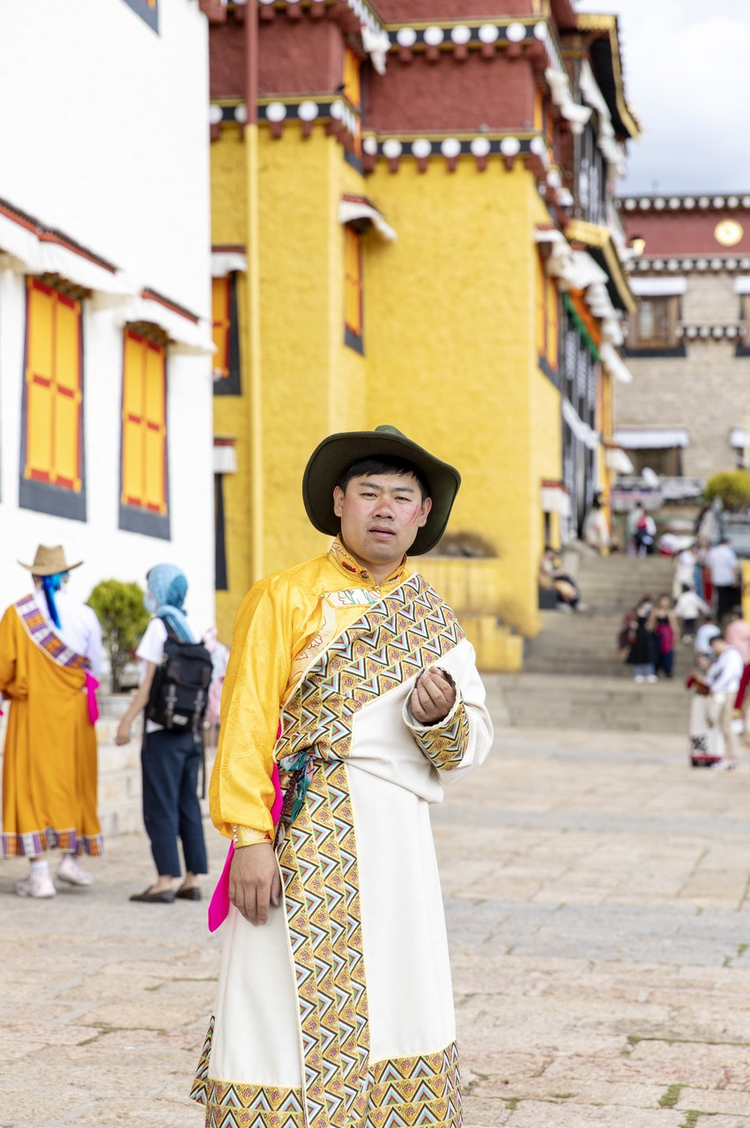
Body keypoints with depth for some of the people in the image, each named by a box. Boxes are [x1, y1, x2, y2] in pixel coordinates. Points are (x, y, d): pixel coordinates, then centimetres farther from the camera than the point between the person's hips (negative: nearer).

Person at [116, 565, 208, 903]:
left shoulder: (159, 626, -9)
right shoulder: (191, 627, 11)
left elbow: (149, 682, -13)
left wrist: (127, 721, -10)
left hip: (163, 731, -7)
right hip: (190, 731, 7)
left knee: (160, 807, -4)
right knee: (188, 805, 9)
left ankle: (165, 881, -7)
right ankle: (191, 880, 9)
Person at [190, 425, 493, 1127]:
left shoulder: (432, 619, 14)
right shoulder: (285, 598, -1)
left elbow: (469, 748, 11)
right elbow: (245, 725, -8)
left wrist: (440, 716, -11)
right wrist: (249, 837, -17)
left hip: (398, 838, 5)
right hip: (304, 838, -5)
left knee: (396, 1013, 8)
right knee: (291, 1015, -5)